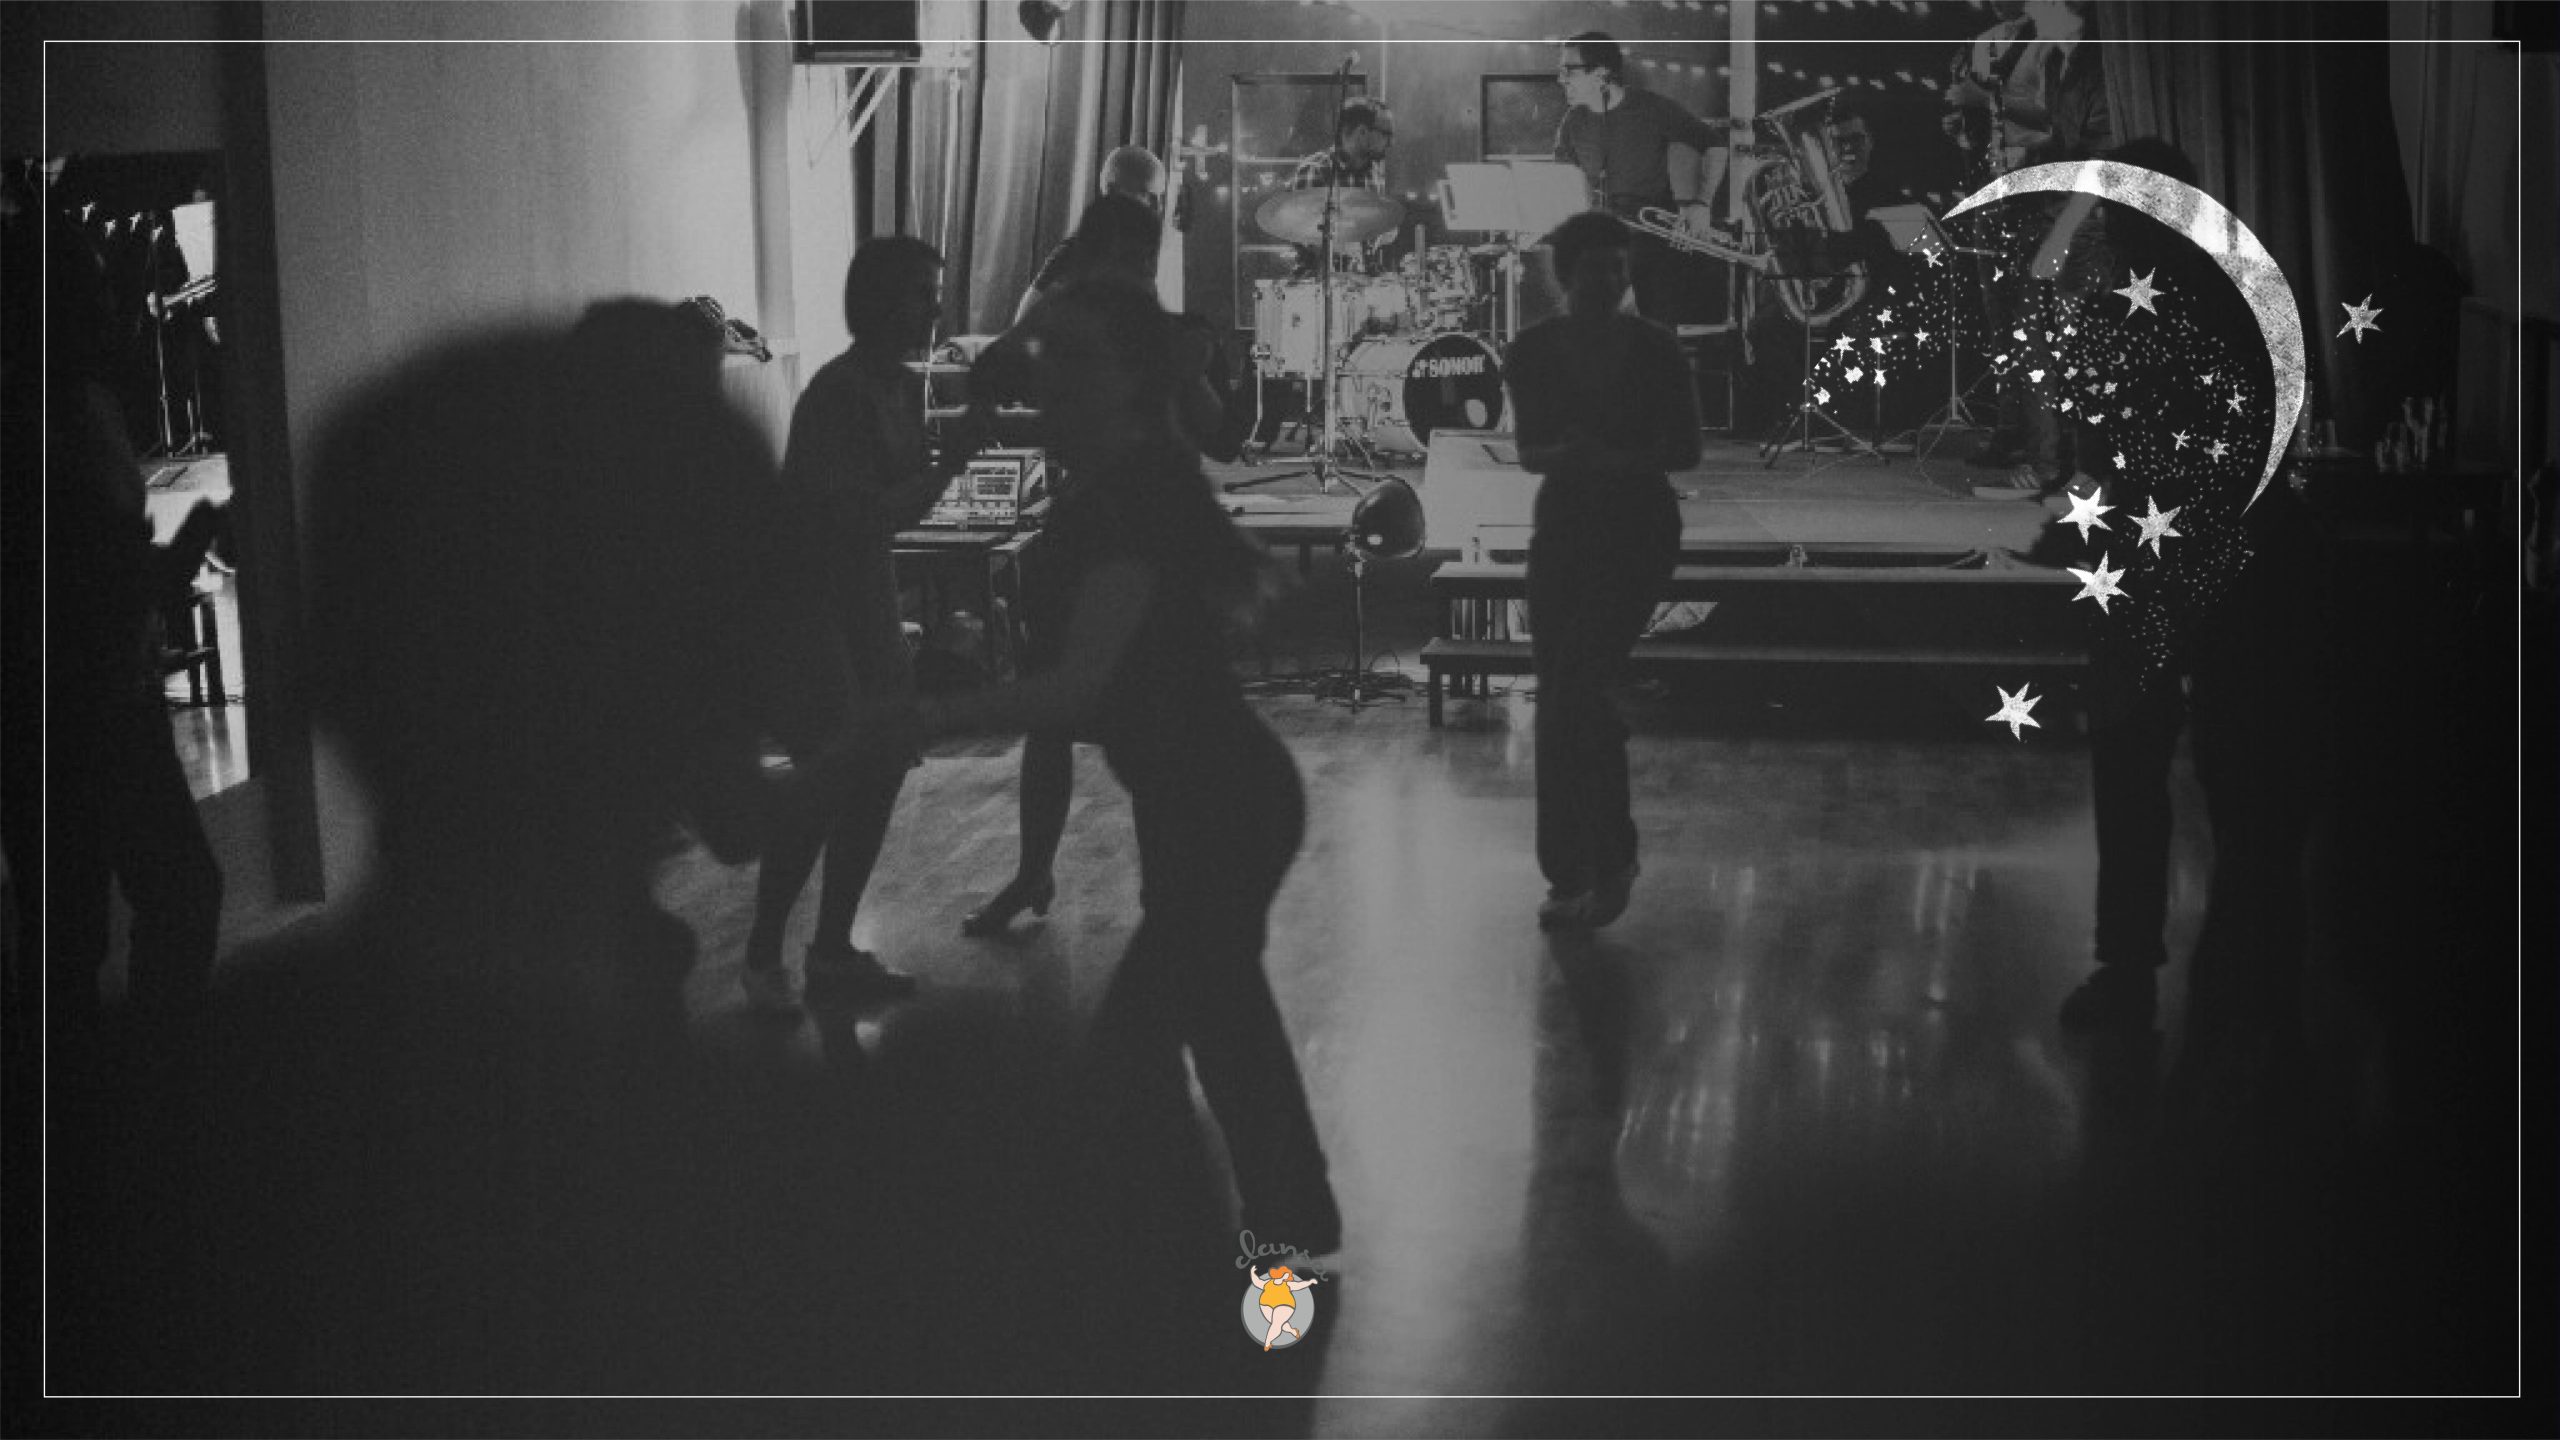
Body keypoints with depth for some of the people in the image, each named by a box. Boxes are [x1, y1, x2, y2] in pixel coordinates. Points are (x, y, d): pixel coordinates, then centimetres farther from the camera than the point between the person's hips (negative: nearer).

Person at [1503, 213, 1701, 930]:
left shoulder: (1652, 348, -7)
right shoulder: (1533, 350, -1)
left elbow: (1686, 449, -2)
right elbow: (1530, 452, 4)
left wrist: (1617, 458, -19)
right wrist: (1566, 453, -19)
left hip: (1637, 529, -4)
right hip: (1564, 528, 4)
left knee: (1577, 691, -15)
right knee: (1560, 699, 3)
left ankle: (1608, 862, -3)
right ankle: (1571, 873, 14)